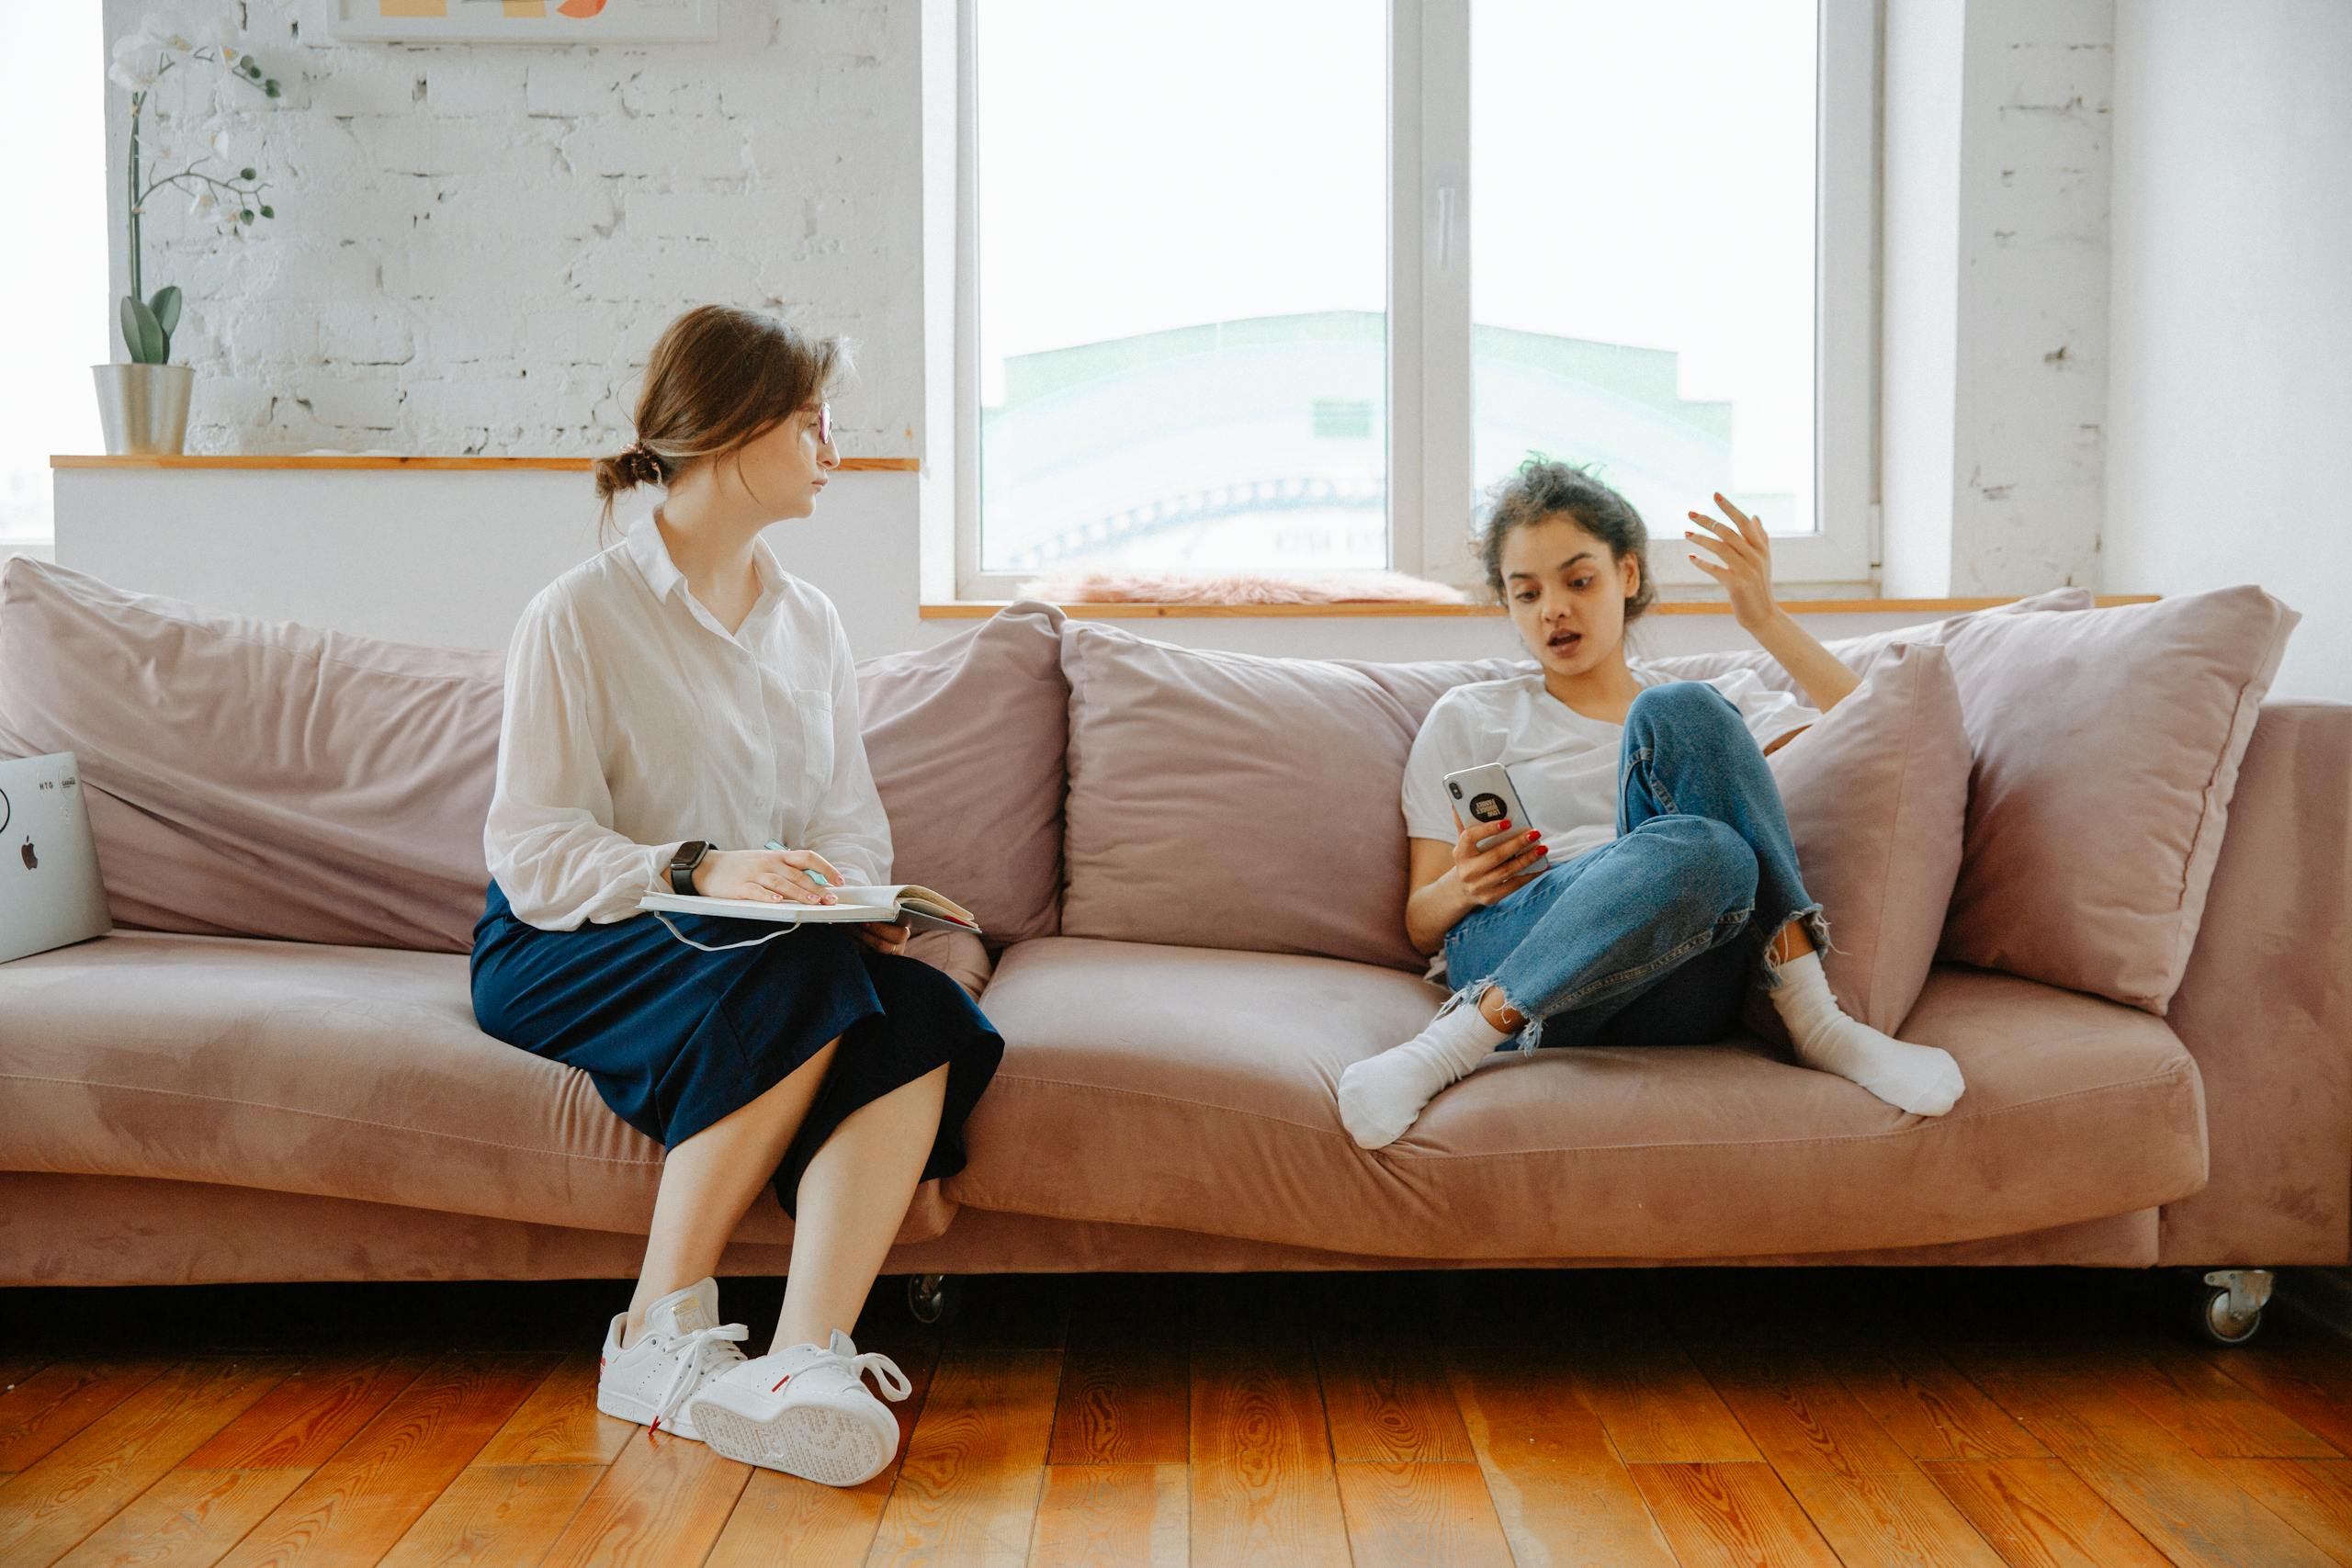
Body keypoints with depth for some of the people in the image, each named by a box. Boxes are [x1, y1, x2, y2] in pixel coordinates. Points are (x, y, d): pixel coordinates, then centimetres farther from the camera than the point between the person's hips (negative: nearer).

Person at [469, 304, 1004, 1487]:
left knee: (924, 1013, -27)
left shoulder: (810, 622, 15)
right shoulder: (581, 614, -5)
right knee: (799, 976, -35)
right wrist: (698, 870, -28)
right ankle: (660, 1333, -25)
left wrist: (852, 896, -12)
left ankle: (801, 1363, -39)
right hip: (559, 954, -5)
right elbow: (532, 853, -12)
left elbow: (851, 820, 12)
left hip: (773, 951, 5)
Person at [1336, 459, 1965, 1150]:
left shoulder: (1720, 701, 27)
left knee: (1681, 714, -23)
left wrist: (1765, 619, 4)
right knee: (1706, 852, -35)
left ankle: (1815, 1018, -26)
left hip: (1678, 997, 2)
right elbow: (1421, 924, 15)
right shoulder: (1468, 720, 22)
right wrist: (1461, 887, -9)